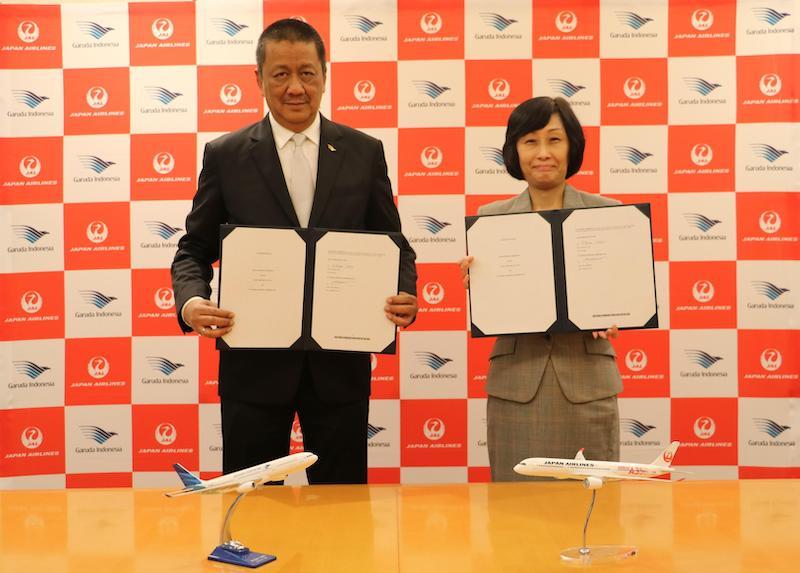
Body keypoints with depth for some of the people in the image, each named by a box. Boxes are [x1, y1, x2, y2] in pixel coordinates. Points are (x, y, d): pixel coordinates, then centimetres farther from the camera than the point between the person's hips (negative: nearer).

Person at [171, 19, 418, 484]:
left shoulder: (364, 152, 4)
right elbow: (195, 249, 5)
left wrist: (405, 295, -12)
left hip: (340, 362, 1)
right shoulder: (226, 156, 2)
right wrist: (190, 301, -16)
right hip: (254, 362, -1)